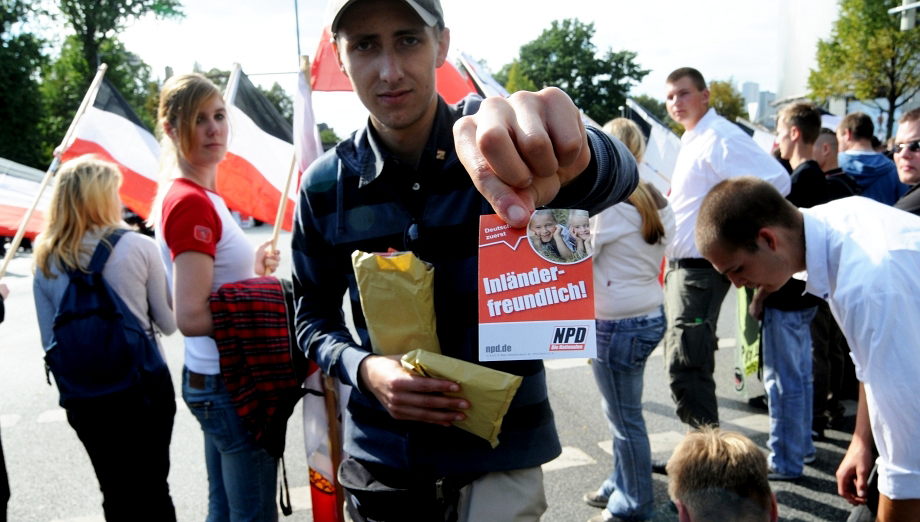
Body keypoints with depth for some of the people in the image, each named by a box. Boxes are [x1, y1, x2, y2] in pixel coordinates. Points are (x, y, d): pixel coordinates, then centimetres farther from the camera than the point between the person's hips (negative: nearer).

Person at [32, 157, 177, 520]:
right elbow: (169, 323, -3)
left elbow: (49, 340, 3)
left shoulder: (45, 262, -2)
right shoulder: (138, 247, -12)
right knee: (153, 490, 12)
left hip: (85, 396, 3)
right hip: (146, 386, -3)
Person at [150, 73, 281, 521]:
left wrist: (253, 271, 8)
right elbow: (190, 317, -24)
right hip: (230, 383, -10)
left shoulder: (200, 196, 11)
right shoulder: (191, 202, -18)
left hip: (211, 379, 10)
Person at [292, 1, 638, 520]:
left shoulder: (496, 145, -13)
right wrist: (364, 370, -17)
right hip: (383, 454, 3)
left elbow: (616, 175, -34)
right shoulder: (325, 186, -5)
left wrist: (574, 158, -58)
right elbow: (315, 317, 4)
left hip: (502, 449, -2)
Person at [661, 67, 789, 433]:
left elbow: (776, 181, -23)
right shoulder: (691, 141, 16)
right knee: (686, 366, 18)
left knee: (685, 369, -11)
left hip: (700, 270, -10)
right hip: (680, 266, 10)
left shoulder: (720, 138, -14)